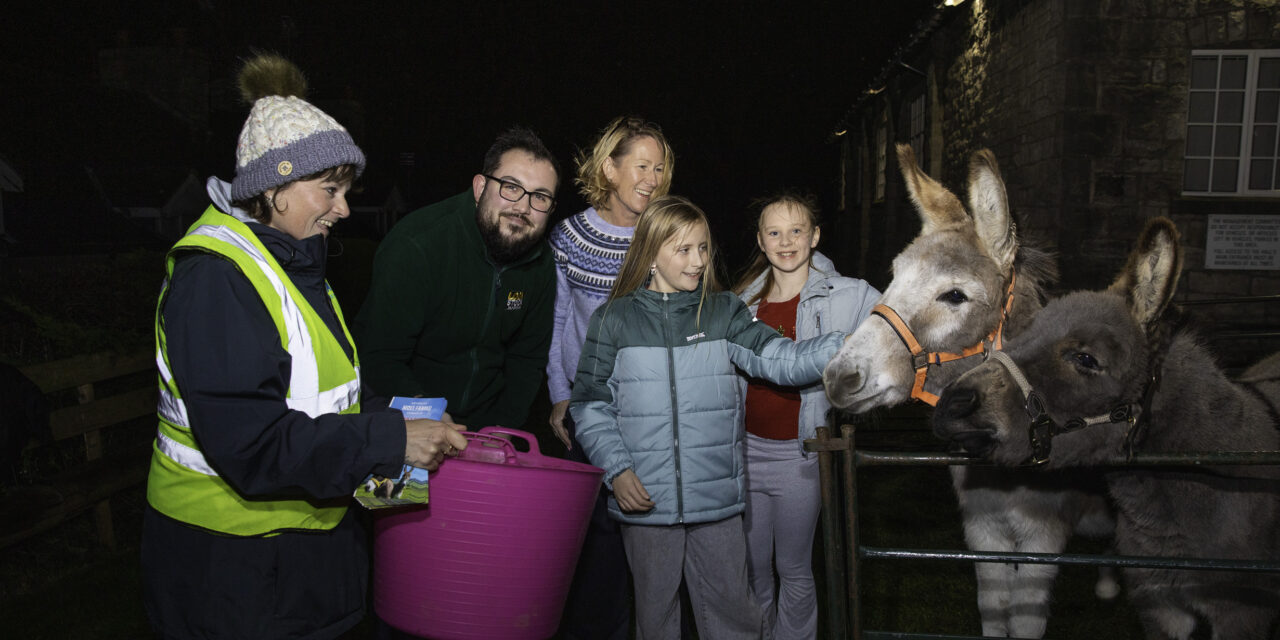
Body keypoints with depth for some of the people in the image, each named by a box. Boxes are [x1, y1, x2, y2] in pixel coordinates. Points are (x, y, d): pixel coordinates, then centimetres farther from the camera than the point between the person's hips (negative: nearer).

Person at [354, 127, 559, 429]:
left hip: (485, 422, 4)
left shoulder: (541, 263, -2)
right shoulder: (415, 247, -19)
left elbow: (528, 358, 9)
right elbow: (382, 362, -19)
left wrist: (503, 428, -3)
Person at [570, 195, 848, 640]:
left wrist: (845, 346, -23)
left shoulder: (723, 312, 3)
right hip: (645, 500, -1)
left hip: (717, 500, 1)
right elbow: (590, 406, 1)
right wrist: (617, 470, -11)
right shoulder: (614, 320, -1)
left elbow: (780, 360, -8)